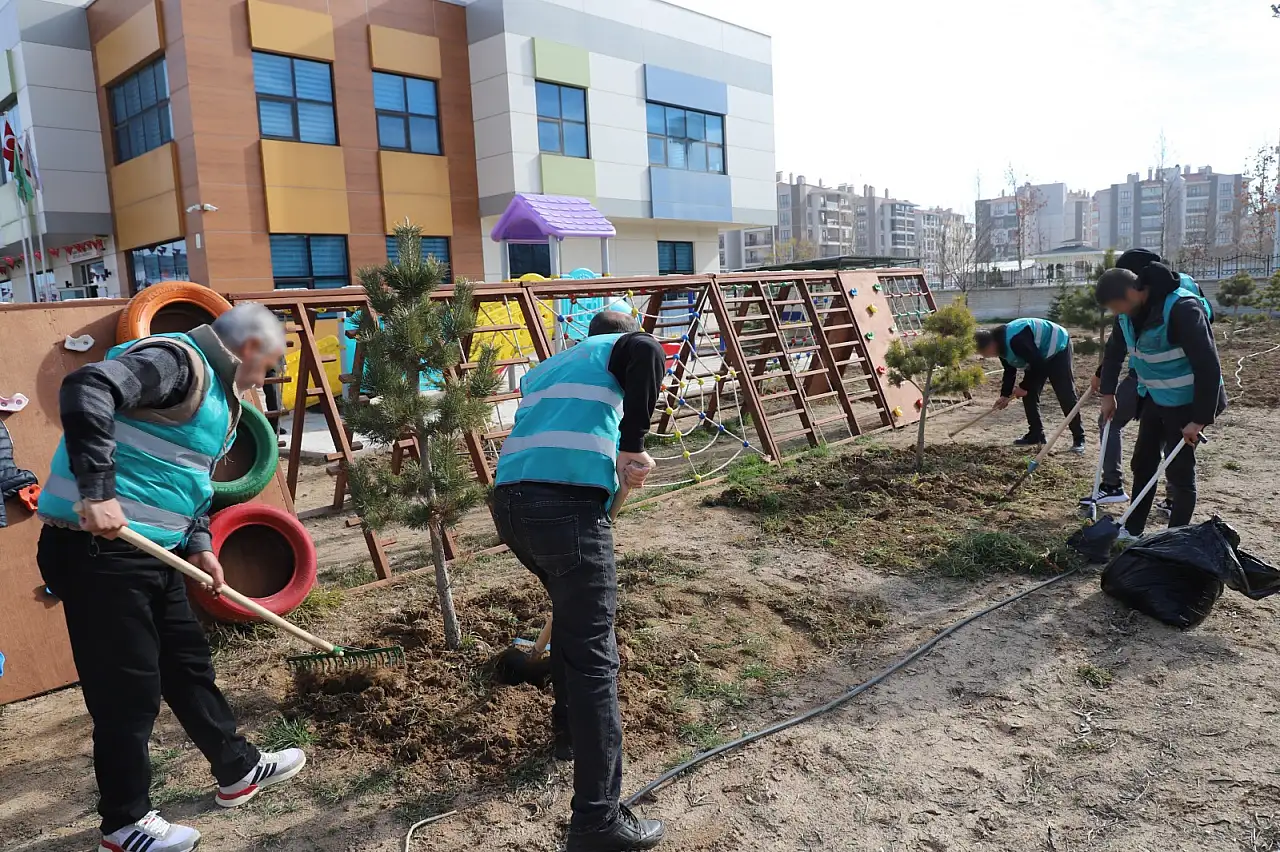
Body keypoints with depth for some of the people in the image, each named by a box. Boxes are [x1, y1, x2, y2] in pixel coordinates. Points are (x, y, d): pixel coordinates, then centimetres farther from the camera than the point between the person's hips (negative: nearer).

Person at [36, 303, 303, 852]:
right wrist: (97, 492, -33)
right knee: (128, 690, 1)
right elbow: (86, 390, -31)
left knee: (189, 665, 19)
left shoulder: (215, 392, 18)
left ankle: (238, 771, 34)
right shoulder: (177, 360, -14)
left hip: (151, 553, 10)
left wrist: (199, 546, 12)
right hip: (98, 549, -10)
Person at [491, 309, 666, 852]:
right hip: (567, 503, -7)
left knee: (572, 612, 30)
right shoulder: (617, 347, 15)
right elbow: (647, 353, -10)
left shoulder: (542, 370, 34)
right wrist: (633, 446, -7)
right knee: (593, 657, -6)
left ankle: (569, 728, 42)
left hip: (510, 500, 7)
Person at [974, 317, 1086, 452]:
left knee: (1065, 395, -12)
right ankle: (1036, 434, 11)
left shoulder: (1015, 340, -37)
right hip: (1039, 355, 9)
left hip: (1057, 348, -9)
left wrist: (1024, 387, -22)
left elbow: (1037, 364, -33)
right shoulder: (1001, 344, -5)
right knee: (1029, 394, 4)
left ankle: (1079, 439, -7)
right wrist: (1005, 395, 1)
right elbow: (1009, 371, 8)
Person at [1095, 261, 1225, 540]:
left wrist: (1200, 419, -27)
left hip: (1186, 404, -8)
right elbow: (1114, 350, 13)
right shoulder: (1130, 311, -5)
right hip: (1154, 399, 8)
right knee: (1142, 463, 14)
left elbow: (1208, 366, -29)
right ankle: (1132, 530, 26)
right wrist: (1108, 393, 12)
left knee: (1179, 470, -2)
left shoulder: (1183, 309, -29)